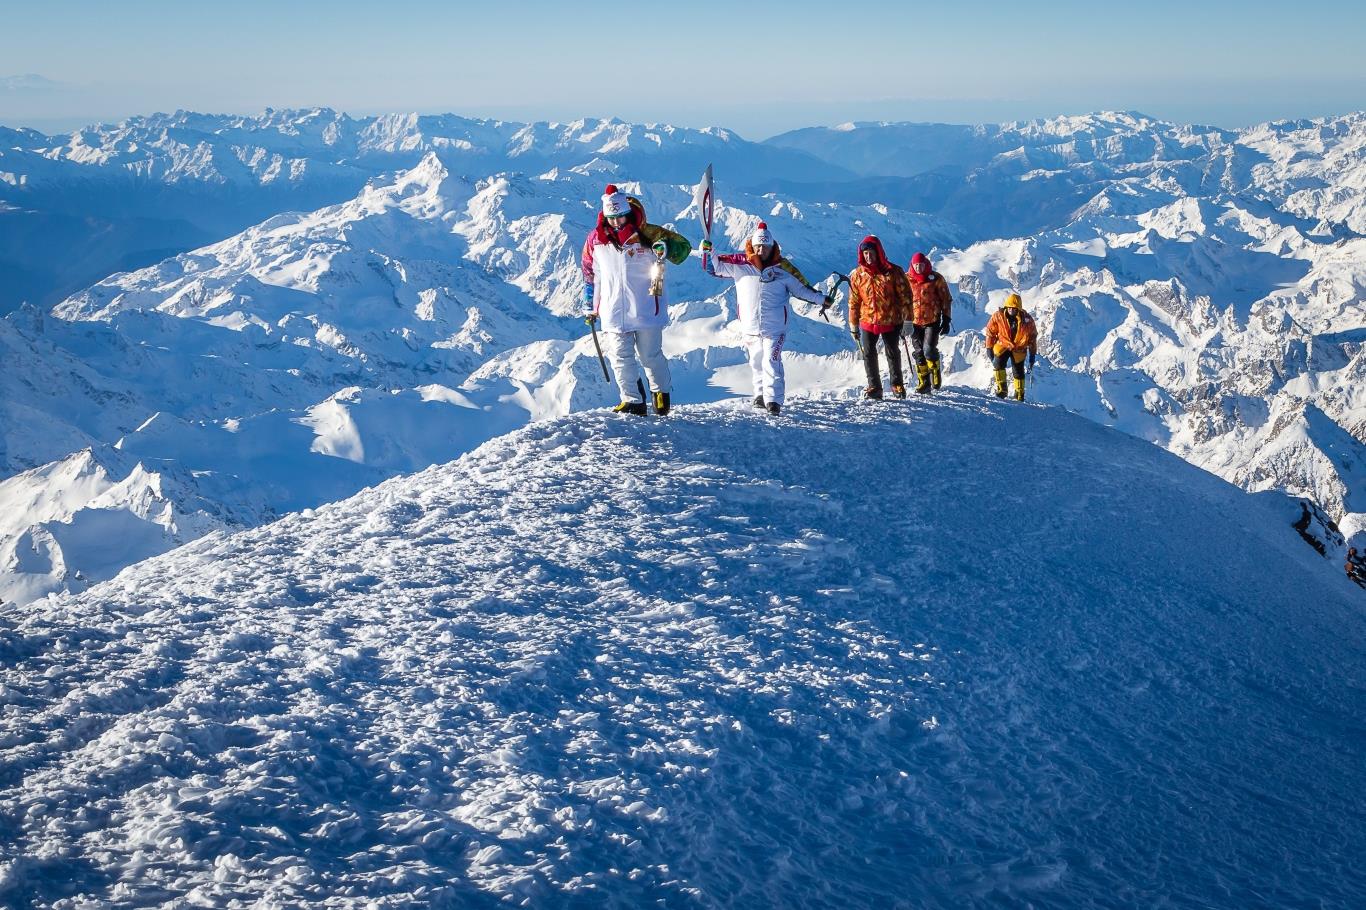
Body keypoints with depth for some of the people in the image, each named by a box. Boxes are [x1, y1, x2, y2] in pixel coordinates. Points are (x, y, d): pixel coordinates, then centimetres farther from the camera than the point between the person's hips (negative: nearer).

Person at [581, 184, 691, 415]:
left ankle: (662, 391, 28)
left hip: (646, 308, -2)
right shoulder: (595, 239, 4)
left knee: (650, 355, 5)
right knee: (621, 357, -1)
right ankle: (633, 401, 7)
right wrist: (590, 306, 20)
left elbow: (683, 246, -2)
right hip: (613, 312, 3)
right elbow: (590, 274, 18)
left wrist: (666, 250, -24)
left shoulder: (646, 233, -5)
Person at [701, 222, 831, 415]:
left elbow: (801, 288, 10)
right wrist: (707, 251, -7)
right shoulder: (740, 264, 1)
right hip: (750, 327, 2)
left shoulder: (783, 268, 0)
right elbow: (714, 267, 8)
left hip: (775, 328, -2)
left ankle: (773, 400, -14)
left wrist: (821, 299, 10)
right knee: (756, 363, 12)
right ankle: (760, 394, 27)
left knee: (771, 363, -13)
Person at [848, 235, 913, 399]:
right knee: (869, 355, 0)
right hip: (868, 322, 2)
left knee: (893, 354, 10)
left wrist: (907, 319, -6)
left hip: (890, 322, -2)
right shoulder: (857, 275, 0)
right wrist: (853, 325, 8)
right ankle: (874, 387, 10)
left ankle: (897, 385, 25)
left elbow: (905, 295, -3)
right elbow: (854, 302, 7)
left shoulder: (893, 272, -7)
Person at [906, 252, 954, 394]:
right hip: (914, 322, 3)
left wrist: (946, 320, 1)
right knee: (918, 353, 2)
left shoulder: (936, 278, -1)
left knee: (929, 349, -14)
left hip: (932, 320, -3)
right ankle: (923, 382, 12)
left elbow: (946, 299, 4)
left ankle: (935, 374, 10)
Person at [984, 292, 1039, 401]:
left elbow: (1032, 336, -2)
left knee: (1018, 371, 3)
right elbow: (990, 331, -2)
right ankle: (1001, 388, -17)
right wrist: (989, 348, 0)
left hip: (1019, 348, 0)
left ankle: (1019, 395, 20)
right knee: (999, 363, -25)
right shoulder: (998, 316, -16)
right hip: (1002, 345, 0)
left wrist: (1032, 354, 1)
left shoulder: (1027, 320, -15)